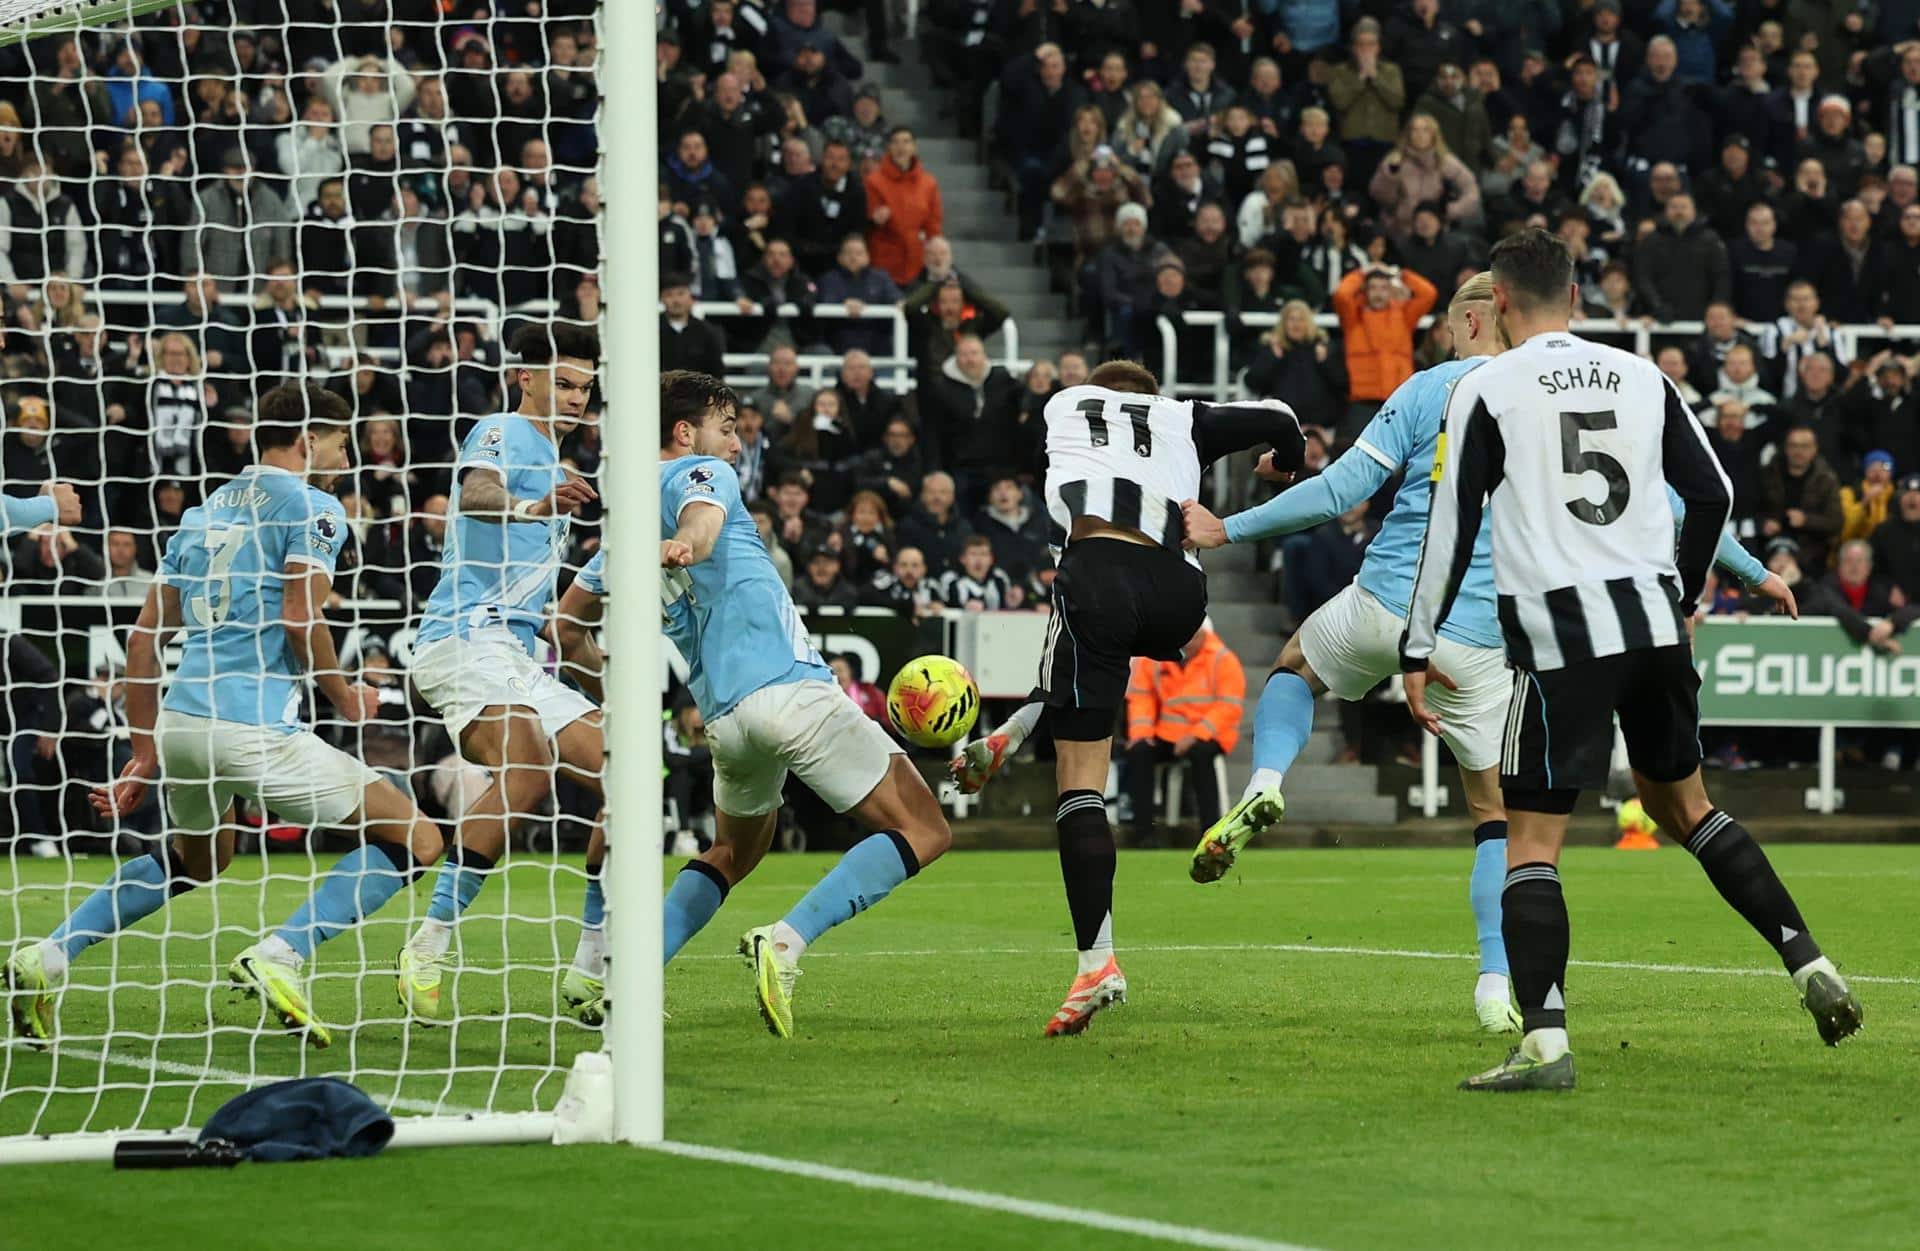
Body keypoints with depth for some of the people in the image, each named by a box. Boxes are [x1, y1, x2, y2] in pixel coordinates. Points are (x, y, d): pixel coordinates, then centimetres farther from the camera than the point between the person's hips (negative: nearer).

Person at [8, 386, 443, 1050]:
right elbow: (300, 618, -14)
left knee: (193, 859, 35)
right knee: (415, 839, 0)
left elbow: (144, 637, 20)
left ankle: (46, 958, 20)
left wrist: (145, 755, 24)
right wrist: (346, 699, 3)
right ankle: (277, 956, -15)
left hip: (179, 718, 8)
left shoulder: (204, 512, 21)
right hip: (254, 728, -8)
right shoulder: (311, 505, 0)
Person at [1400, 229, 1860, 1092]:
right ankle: (1808, 962, 13)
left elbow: (1452, 527, -4)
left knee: (1531, 841, -1)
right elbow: (1713, 495, 12)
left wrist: (1417, 652, 2)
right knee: (1681, 803, 23)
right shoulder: (1641, 378, 10)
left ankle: (1544, 1042, -12)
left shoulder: (1487, 390, -3)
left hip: (1560, 636, -5)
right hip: (1654, 617, 5)